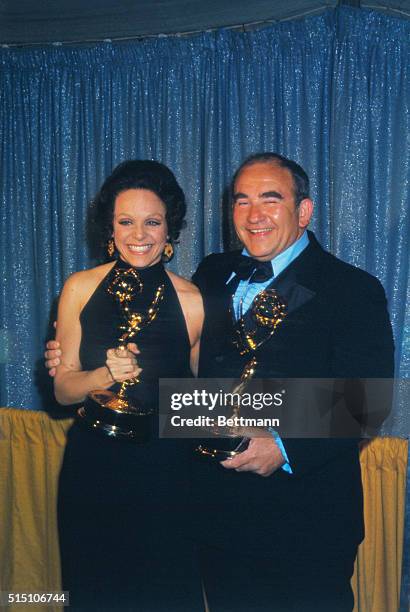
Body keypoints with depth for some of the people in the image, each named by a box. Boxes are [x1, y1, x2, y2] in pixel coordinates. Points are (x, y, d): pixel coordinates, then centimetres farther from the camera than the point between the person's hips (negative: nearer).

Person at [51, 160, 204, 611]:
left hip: (163, 472, -1)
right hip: (91, 469, 2)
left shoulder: (193, 302, -8)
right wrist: (106, 374, -19)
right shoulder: (81, 288, -3)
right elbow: (62, 390, -2)